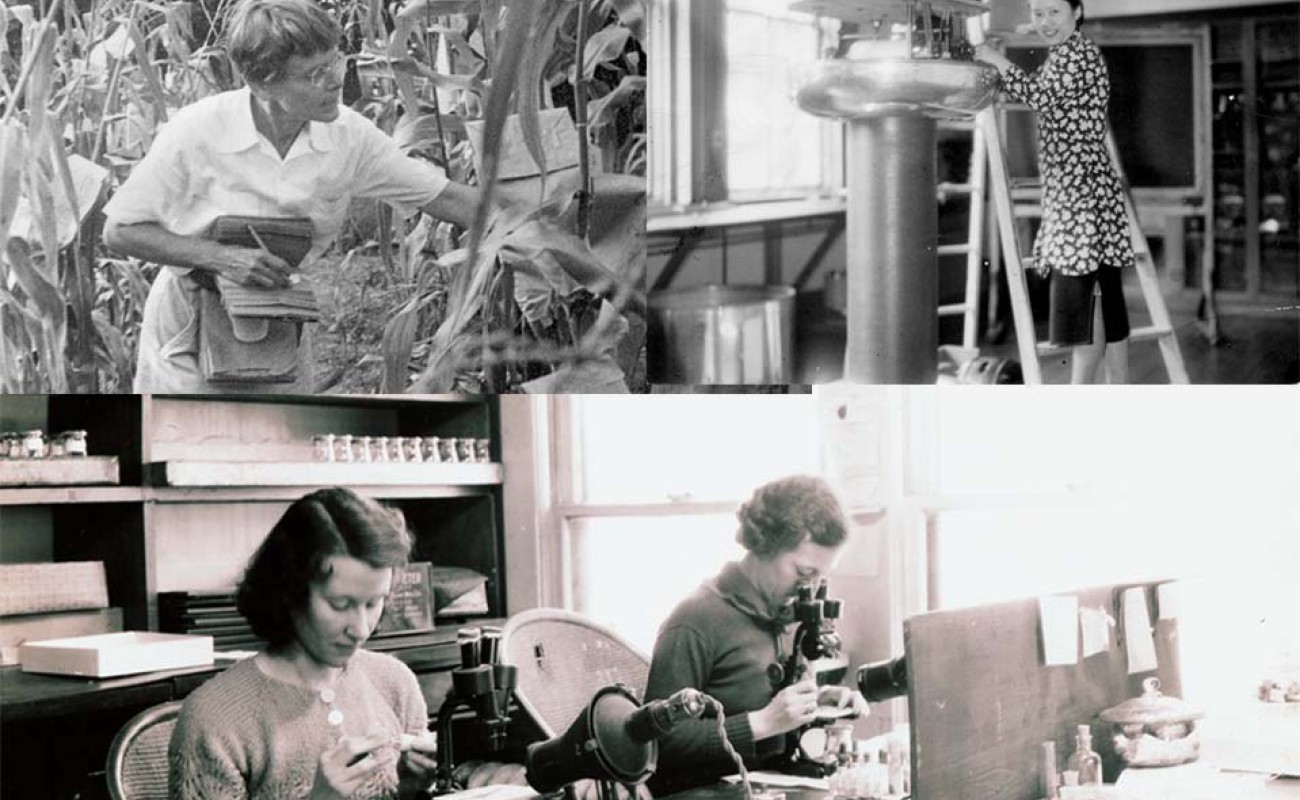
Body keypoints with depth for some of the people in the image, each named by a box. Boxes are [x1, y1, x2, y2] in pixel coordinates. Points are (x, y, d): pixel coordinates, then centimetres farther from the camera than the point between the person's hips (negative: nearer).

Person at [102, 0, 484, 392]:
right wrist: (223, 257, -27)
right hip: (189, 330, -3)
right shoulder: (196, 132, -23)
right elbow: (120, 231, -16)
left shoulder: (349, 135, -13)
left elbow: (442, 197, -5)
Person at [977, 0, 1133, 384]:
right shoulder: (1062, 55, 21)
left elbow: (1042, 96, -21)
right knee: (1104, 299, 10)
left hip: (1082, 191, -10)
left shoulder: (1078, 51, -9)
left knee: (1084, 298, -8)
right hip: (1068, 194, 10)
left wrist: (996, 60, -11)